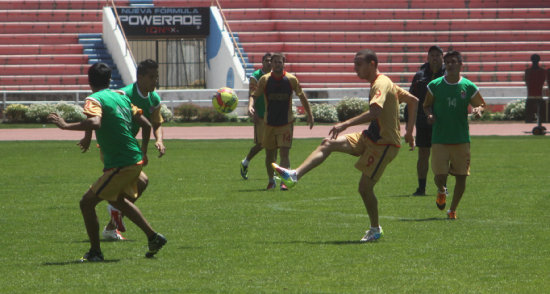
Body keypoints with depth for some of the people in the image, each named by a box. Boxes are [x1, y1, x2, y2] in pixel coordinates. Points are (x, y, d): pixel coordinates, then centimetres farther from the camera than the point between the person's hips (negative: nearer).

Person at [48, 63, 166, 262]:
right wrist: (143, 153, 28)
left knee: (87, 202, -1)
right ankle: (154, 237, 35)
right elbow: (146, 125, 17)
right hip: (135, 160, 9)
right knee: (117, 200, 31)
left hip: (121, 166, -9)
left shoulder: (94, 100, -11)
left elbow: (95, 123, -33)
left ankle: (95, 253, 2)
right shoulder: (121, 97, 13)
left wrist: (65, 126, -26)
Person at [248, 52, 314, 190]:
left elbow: (302, 96, 7)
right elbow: (254, 95, -4)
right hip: (269, 123, 2)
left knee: (284, 152, -14)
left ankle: (284, 181, -15)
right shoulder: (265, 79, -4)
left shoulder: (291, 79, -4)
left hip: (286, 123, -2)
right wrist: (250, 106, -25)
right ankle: (271, 180, 29)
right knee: (269, 154, 10)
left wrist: (309, 115, 9)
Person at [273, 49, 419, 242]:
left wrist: (346, 124, -35)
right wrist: (409, 131, 20)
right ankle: (295, 175, -10)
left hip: (384, 144, -10)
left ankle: (375, 229, 11)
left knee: (365, 186, -7)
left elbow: (375, 112, -34)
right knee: (329, 143, -2)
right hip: (370, 138, 10)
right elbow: (413, 101, 21)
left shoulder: (381, 85, -17)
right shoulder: (382, 83, 13)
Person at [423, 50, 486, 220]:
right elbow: (426, 105, 13)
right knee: (440, 175, -7)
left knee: (461, 176, 1)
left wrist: (478, 110, -13)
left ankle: (453, 209, 19)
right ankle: (441, 191, 30)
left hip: (461, 139, 1)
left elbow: (481, 105, 11)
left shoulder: (468, 87, 1)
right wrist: (430, 115, -9)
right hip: (439, 139, -1)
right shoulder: (435, 85, 1)